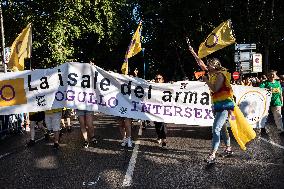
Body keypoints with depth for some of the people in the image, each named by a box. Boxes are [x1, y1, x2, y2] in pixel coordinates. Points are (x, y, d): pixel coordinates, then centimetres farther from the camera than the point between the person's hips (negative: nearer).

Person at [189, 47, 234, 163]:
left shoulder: (220, 75, -13)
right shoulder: (212, 73, 11)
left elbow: (215, 89, -23)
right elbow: (200, 63, 18)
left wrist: (206, 81, -13)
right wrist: (193, 52, 18)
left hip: (225, 105, -10)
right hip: (218, 105, 10)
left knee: (216, 128, -17)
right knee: (222, 127, 19)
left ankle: (213, 154, -20)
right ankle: (228, 148, 34)